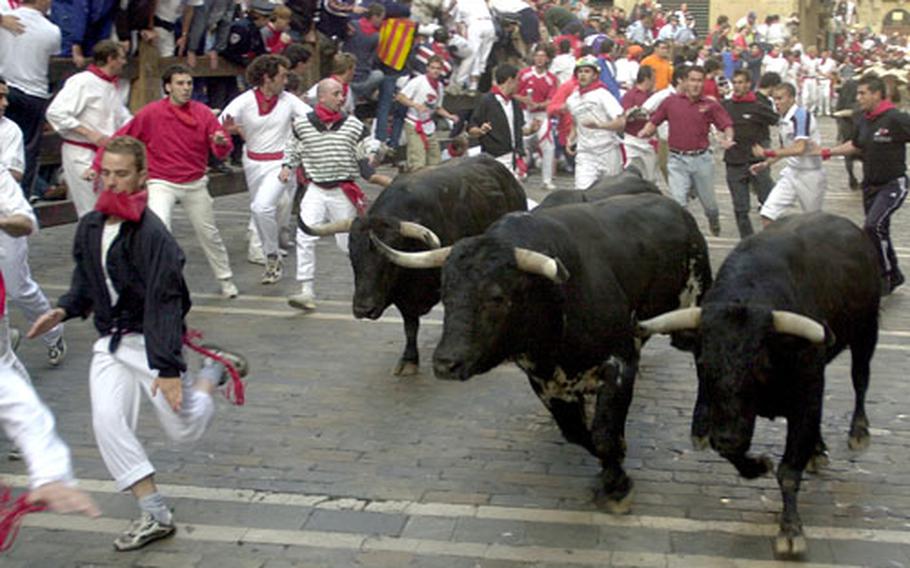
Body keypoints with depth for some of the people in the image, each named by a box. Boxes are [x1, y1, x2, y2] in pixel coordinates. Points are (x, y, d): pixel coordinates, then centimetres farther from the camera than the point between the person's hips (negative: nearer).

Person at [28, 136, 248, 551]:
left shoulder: (151, 234, -20)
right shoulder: (90, 227, 1)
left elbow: (165, 303, -23)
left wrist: (168, 367, -27)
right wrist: (64, 309, -3)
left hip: (150, 339, -6)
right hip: (110, 342, 6)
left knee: (185, 429, 2)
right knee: (107, 423, -10)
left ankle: (215, 370, 32)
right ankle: (155, 516, 0)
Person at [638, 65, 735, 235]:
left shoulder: (711, 105, 1)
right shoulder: (671, 102, 3)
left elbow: (727, 125, -3)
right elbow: (654, 121, 9)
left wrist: (727, 138, -23)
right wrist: (645, 132, -11)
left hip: (702, 159, 1)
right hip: (677, 159, -1)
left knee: (708, 201, 15)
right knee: (678, 201, -11)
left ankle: (714, 220, 47)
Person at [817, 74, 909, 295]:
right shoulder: (863, 121, 6)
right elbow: (856, 146, 23)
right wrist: (829, 152, 17)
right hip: (870, 185, 7)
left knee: (873, 226, -23)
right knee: (879, 232, 13)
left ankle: (886, 275, -9)